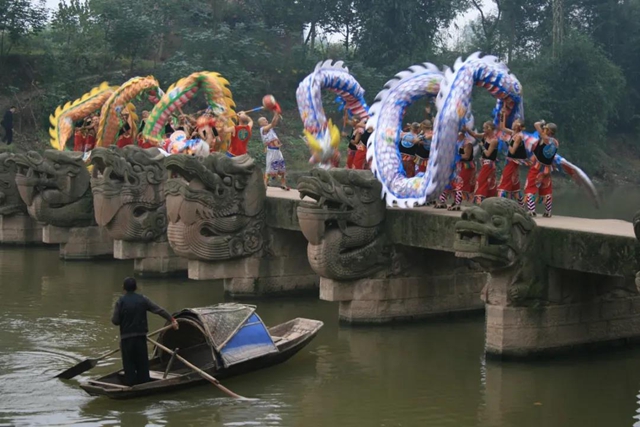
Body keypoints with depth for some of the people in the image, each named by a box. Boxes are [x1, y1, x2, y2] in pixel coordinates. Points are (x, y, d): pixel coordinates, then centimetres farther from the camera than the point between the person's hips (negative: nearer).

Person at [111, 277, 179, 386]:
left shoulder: (120, 301, -7)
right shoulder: (143, 299, 1)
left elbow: (115, 321, -8)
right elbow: (159, 310, -1)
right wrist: (172, 319, 3)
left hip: (126, 337, -2)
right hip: (141, 336, 3)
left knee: (129, 362, 4)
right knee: (142, 362, 11)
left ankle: (131, 385, 4)